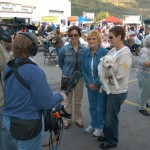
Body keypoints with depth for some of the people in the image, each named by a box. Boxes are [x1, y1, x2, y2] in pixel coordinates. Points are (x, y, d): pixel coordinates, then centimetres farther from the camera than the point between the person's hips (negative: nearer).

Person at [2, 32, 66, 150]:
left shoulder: (8, 68, -1)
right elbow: (46, 103, -23)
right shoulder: (34, 71, -25)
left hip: (8, 120, 7)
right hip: (28, 124, -6)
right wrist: (60, 96, -4)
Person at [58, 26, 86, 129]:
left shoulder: (84, 49, -10)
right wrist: (67, 71, 9)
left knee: (78, 101, 14)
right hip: (67, 78, -1)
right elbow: (60, 62, 5)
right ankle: (67, 120, 27)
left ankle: (78, 119, 32)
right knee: (68, 101, 12)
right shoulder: (64, 49, -11)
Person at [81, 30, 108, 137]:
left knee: (100, 106, 9)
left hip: (101, 84, -4)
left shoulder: (104, 52, -15)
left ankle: (99, 127, 28)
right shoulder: (86, 53, 0)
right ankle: (93, 124, 36)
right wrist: (89, 83, -7)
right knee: (92, 105, 17)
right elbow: (83, 69, 3)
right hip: (90, 84, 4)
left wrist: (96, 83, -15)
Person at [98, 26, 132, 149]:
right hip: (107, 88, 8)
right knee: (106, 115, 23)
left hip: (117, 92, -7)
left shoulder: (125, 54, -22)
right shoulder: (112, 50, 2)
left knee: (111, 118, 9)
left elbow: (120, 76, -23)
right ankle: (107, 135, 44)